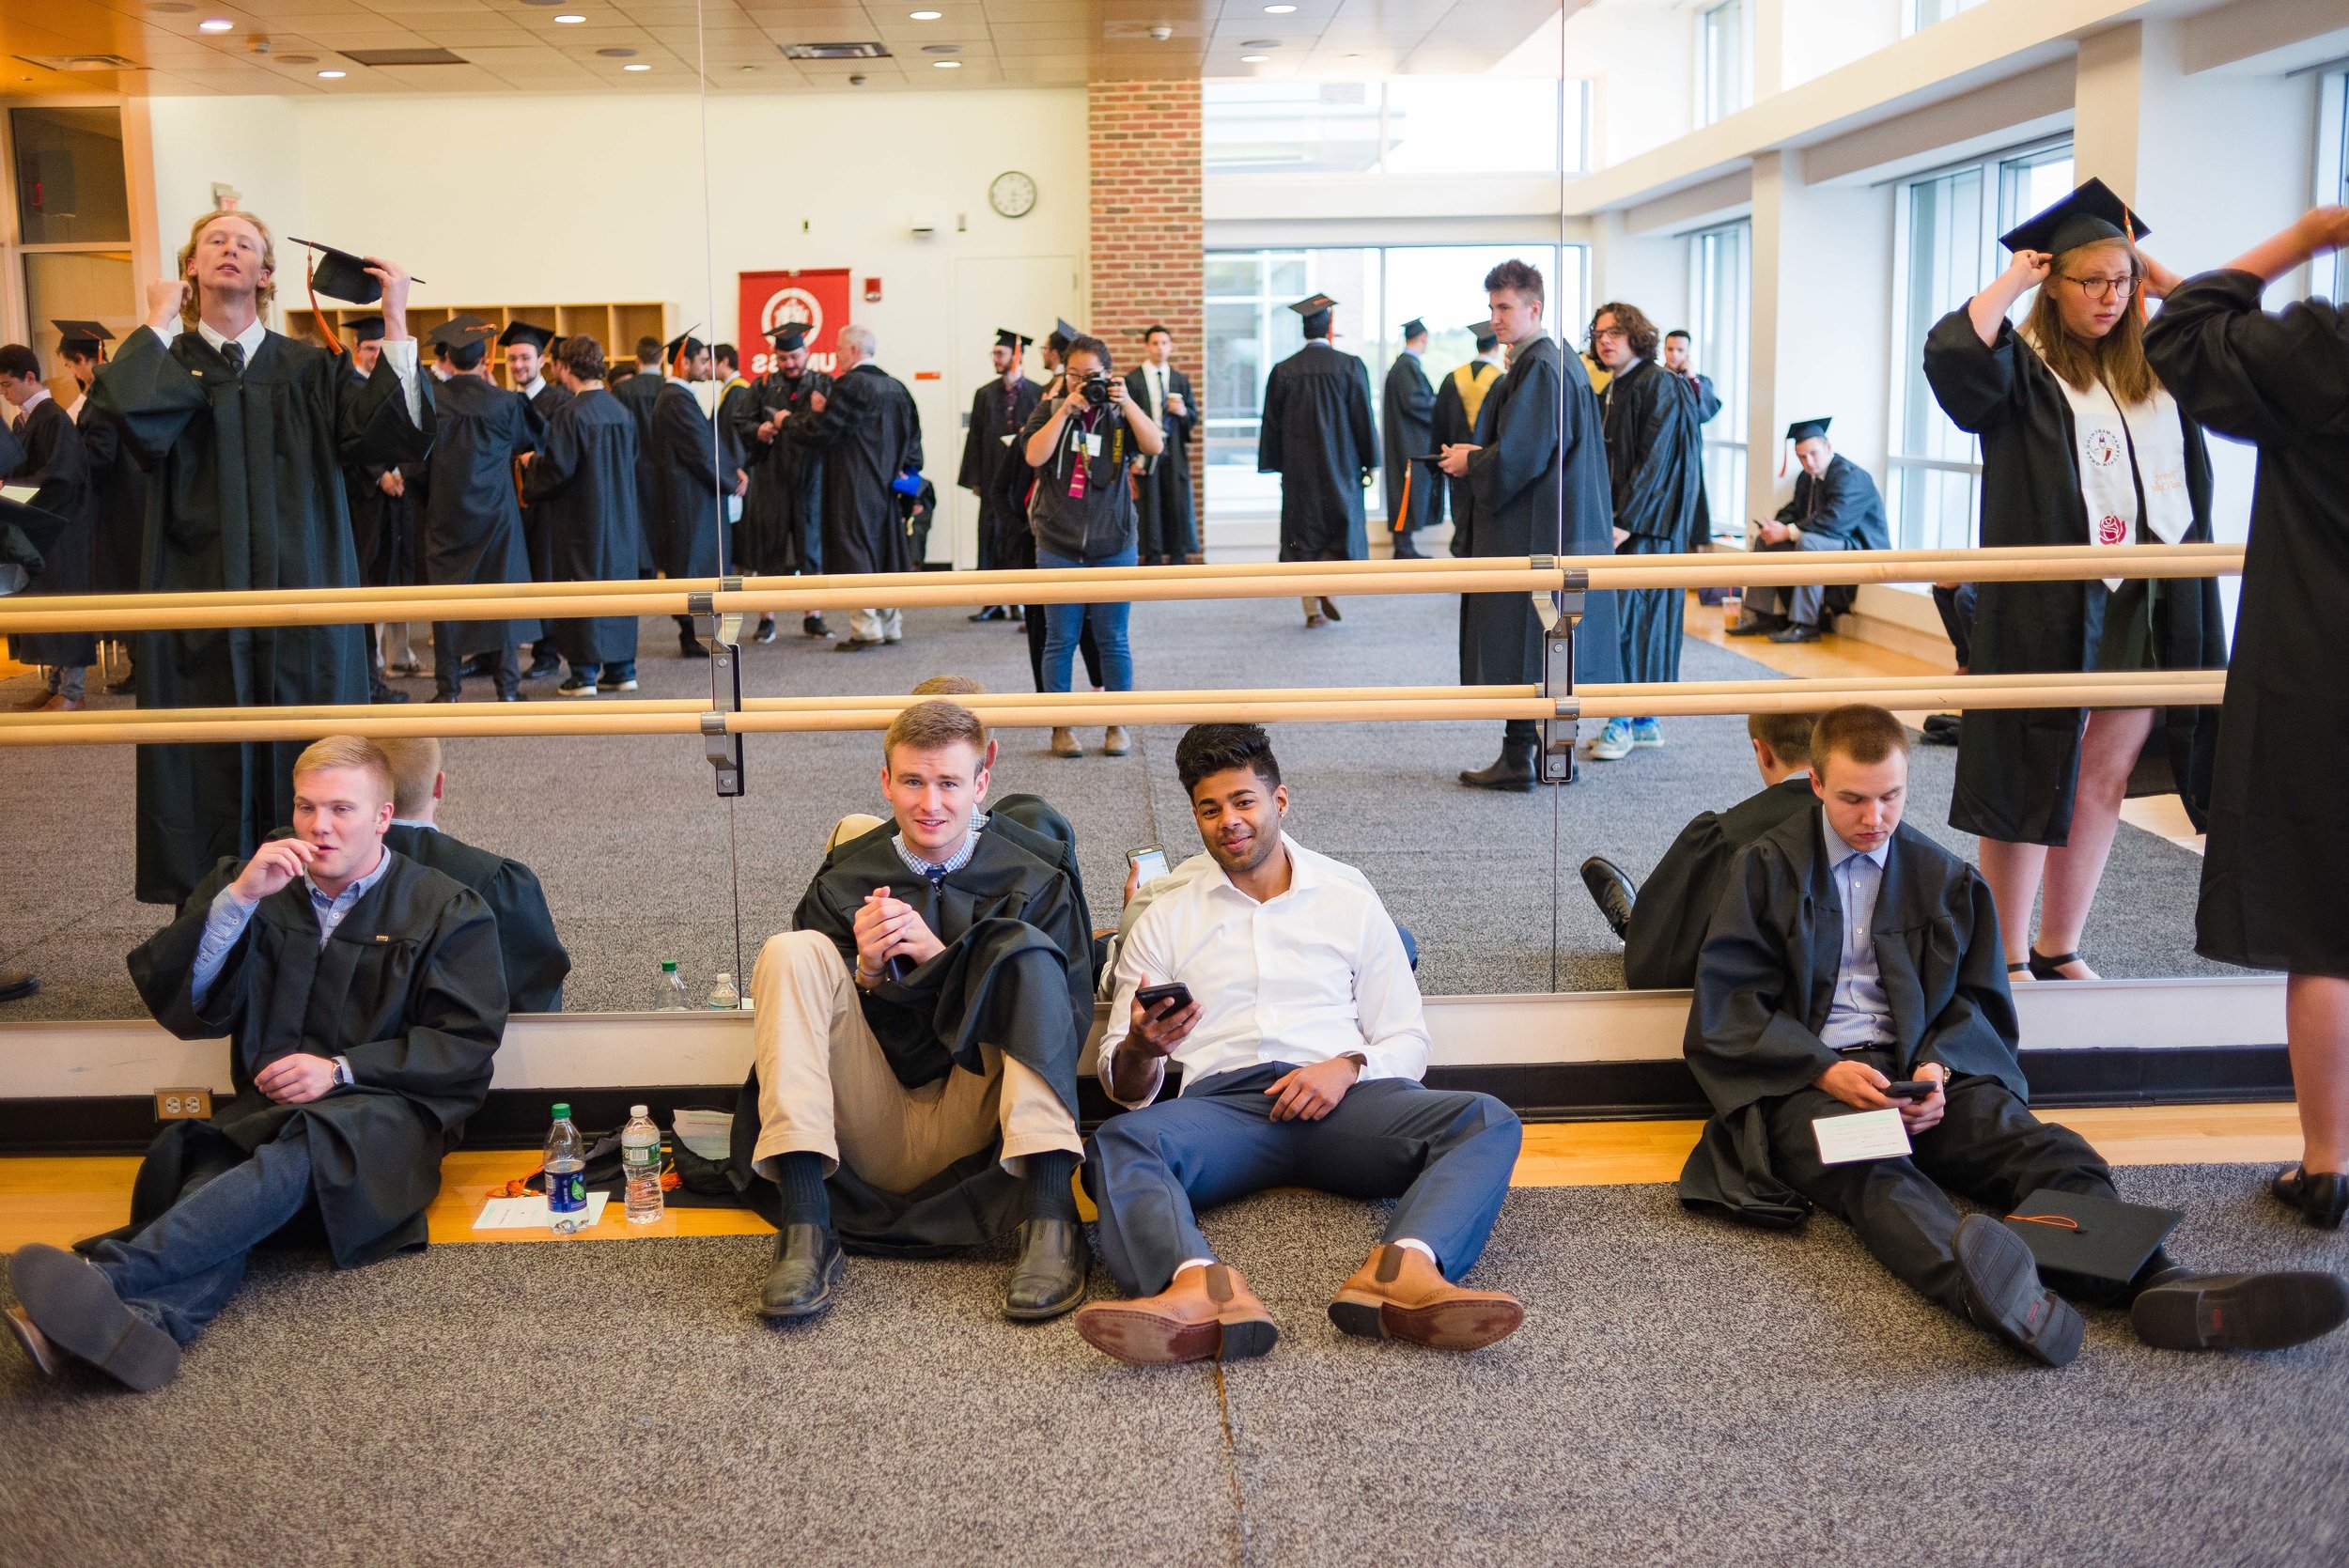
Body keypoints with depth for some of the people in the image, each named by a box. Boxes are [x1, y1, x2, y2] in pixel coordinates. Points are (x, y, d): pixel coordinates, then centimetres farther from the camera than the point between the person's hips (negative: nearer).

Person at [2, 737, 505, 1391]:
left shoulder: (450, 911, 10)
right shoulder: (258, 889, 19)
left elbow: (467, 1044, 3)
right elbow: (181, 1008, 8)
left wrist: (342, 1068, -9)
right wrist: (237, 897, -5)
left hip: (385, 1109, -3)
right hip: (267, 1105, 3)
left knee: (300, 1148, -38)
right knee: (208, 1182, -33)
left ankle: (110, 1275, -54)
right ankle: (141, 1323, -61)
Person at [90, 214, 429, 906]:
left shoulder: (308, 369, 8)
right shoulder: (165, 363, 8)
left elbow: (399, 433, -8)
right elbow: (127, 410, -17)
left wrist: (395, 321, -13)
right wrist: (159, 322, -6)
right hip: (203, 608, 0)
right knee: (213, 774, 1)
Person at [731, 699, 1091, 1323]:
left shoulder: (1035, 887, 9)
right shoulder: (843, 884, 12)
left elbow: (1068, 1026, -2)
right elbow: (801, 1012, 9)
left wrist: (942, 956, -10)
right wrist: (866, 972, -11)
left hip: (975, 1134, -1)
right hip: (872, 1140, 2)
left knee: (1025, 951, -21)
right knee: (793, 950, -15)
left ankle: (1049, 1218, -33)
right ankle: (805, 1225, -29)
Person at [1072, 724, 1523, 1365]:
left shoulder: (1350, 900, 20)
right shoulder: (1164, 921, 20)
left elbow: (1407, 1043, 14)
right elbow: (1124, 1086, 14)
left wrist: (1349, 1066, -9)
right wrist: (1140, 1048, -11)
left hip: (1341, 1099, 1)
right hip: (1222, 1102, 0)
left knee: (1489, 1121, -27)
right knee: (1119, 1142, -33)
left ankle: (1405, 1270, -54)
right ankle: (1202, 1290, -61)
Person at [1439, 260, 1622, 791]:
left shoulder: (1538, 368, -16)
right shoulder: (1565, 362, 15)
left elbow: (1519, 455, -21)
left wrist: (1470, 463, -4)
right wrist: (1480, 453, 14)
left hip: (1530, 529, -10)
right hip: (1570, 526, 10)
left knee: (1519, 646, -5)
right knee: (1547, 646, 13)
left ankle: (1517, 759, -2)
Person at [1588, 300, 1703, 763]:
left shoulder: (1659, 385, -10)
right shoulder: (1610, 391, 16)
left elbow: (1655, 460, -17)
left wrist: (1626, 521, -20)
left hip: (1647, 523, -8)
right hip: (1617, 520, 8)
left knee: (1626, 616, -10)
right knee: (1636, 619, 9)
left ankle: (1621, 722, -5)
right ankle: (1644, 722, 14)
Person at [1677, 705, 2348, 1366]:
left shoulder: (1943, 877, 18)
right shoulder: (1765, 868, 8)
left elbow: (1973, 1003, 16)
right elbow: (1725, 1003, 1)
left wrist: (1936, 1067, -8)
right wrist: (1826, 1070, -14)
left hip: (1916, 1069, 4)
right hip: (1803, 1080, -4)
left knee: (2041, 1149, -25)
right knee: (1876, 1175, -37)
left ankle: (2163, 1290, -48)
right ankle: (1993, 1295, -67)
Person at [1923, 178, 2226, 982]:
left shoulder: (2157, 365, 12)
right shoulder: (2022, 370, -4)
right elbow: (1949, 354, -23)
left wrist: (2162, 280, 10)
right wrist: (2012, 277, -10)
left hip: (2149, 605, 6)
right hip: (2047, 607, -5)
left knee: (2102, 779, 10)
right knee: (2030, 779, 2)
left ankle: (2058, 949, 22)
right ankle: (2009, 959, 12)